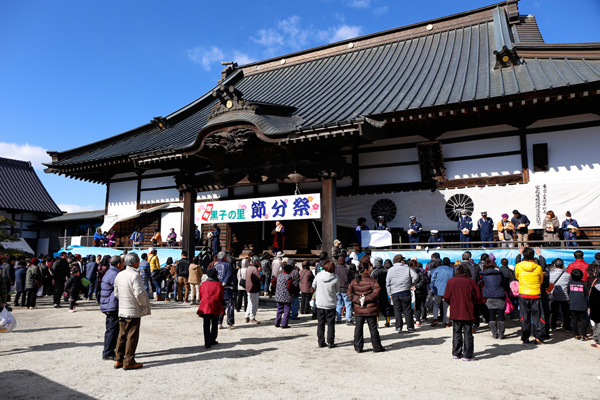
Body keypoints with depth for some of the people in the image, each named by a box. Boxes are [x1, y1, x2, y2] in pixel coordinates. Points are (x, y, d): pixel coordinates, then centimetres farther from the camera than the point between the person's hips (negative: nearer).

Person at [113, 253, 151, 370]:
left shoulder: (119, 275, 8)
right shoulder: (135, 275, -18)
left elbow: (116, 293, 14)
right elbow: (139, 293, -22)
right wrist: (144, 305, -7)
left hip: (122, 311, 8)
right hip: (133, 311, -7)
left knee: (122, 335, 15)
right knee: (132, 336, 1)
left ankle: (118, 360, 21)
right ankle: (128, 362, 6)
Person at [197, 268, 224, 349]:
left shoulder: (203, 284, 4)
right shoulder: (219, 284, -3)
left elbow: (200, 296, 13)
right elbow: (222, 298, 2)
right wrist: (222, 307, 18)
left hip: (205, 308, 1)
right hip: (216, 309, -1)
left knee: (206, 325, 4)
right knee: (214, 325, 16)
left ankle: (207, 343, -4)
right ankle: (213, 340, 25)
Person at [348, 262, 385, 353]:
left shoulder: (353, 281, 3)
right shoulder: (372, 281, -11)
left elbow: (350, 294, 0)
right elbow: (376, 293, -21)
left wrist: (358, 299, -7)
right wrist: (366, 298, -15)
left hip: (358, 309, 4)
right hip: (370, 309, -3)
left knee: (358, 328, 11)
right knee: (373, 328, 6)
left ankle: (358, 347, 15)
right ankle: (377, 347, 15)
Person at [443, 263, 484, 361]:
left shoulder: (451, 281, -5)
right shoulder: (471, 282, -9)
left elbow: (446, 298, -1)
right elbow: (478, 298, -5)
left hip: (455, 313, 2)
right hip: (468, 313, -2)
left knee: (456, 333, 13)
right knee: (468, 334, 6)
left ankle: (456, 353, 19)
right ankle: (467, 355, 8)